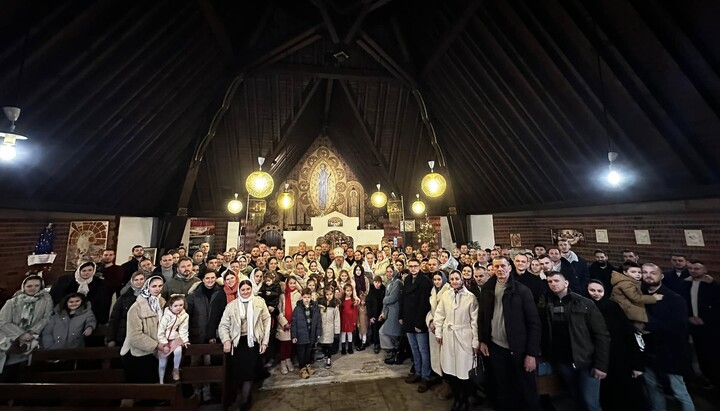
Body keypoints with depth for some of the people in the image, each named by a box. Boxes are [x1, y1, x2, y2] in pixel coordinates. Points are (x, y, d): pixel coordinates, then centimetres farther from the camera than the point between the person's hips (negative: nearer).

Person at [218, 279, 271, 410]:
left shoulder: (260, 302, 0)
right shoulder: (232, 305, 2)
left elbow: (266, 321, 0)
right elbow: (223, 325, 2)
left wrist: (265, 341, -3)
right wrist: (226, 340, -14)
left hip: (253, 341, -1)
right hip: (237, 342, 1)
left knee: (249, 372, 2)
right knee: (238, 372, 8)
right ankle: (245, 399, 35)